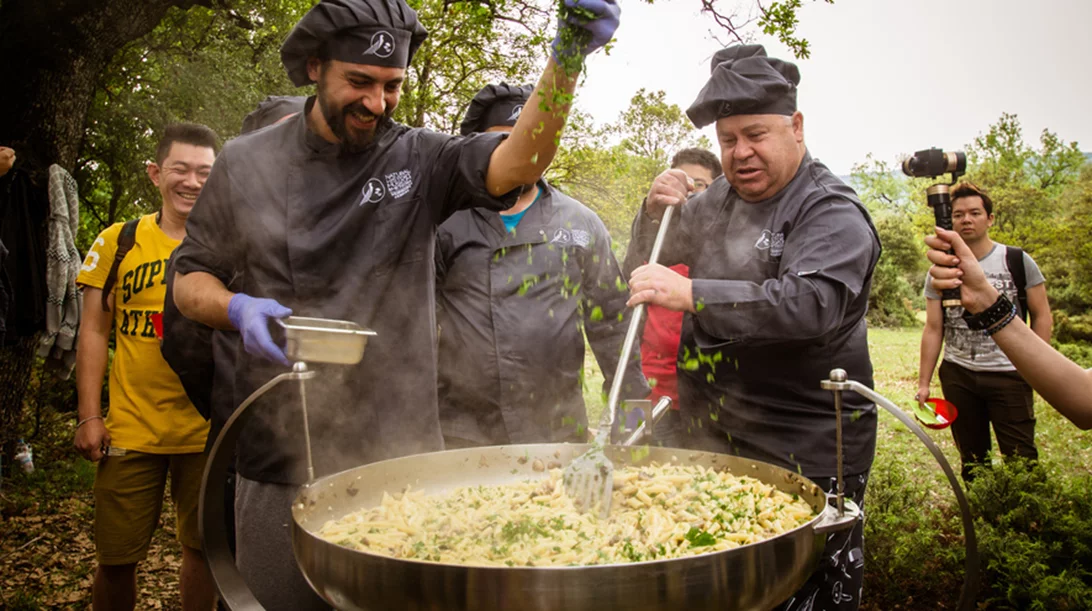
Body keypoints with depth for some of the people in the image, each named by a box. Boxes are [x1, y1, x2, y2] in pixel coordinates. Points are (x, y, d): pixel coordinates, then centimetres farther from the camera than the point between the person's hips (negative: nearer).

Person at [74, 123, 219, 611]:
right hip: (130, 429, 0)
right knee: (116, 558, 9)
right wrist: (89, 417, -1)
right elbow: (94, 333, 4)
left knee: (203, 549, 12)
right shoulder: (118, 242, 1)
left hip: (208, 430, 0)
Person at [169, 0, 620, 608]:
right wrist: (239, 309, -13)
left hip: (401, 455, 0)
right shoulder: (245, 164, 2)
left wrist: (566, 60, -35)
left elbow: (517, 161, -19)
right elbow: (190, 280, 9)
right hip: (280, 462, 1)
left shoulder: (420, 161, -1)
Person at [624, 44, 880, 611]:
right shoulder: (719, 197, 10)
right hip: (713, 436, 7)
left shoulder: (832, 212, -12)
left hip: (803, 455, -6)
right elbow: (653, 254, 21)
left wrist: (691, 295, -35)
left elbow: (811, 303, -30)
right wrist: (656, 209, -1)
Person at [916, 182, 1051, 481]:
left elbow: (1042, 317, 3)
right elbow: (933, 329, 5)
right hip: (957, 376, 3)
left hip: (1009, 375, -2)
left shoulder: (1017, 261, -1)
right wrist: (923, 383, 2)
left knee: (1020, 458, -4)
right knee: (971, 459, 12)